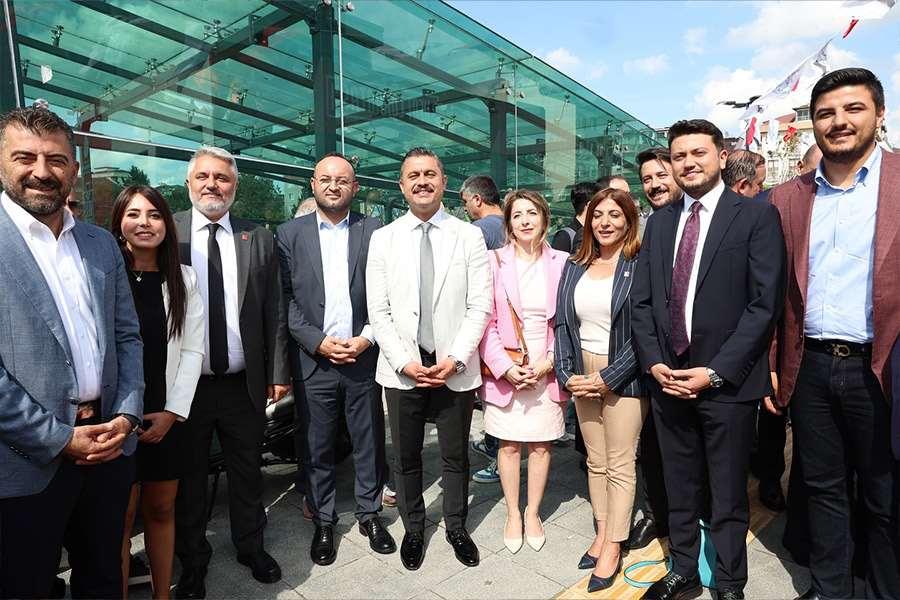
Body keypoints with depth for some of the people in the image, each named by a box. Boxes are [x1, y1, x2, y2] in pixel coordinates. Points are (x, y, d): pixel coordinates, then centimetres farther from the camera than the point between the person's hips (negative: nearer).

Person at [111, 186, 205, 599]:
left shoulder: (184, 279, 5)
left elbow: (192, 350, 2)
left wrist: (173, 412, -6)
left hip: (168, 417, 3)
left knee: (162, 510, 13)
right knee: (121, 517, 7)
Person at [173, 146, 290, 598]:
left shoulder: (258, 239, 1)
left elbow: (274, 312, 2)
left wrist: (278, 372, 0)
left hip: (244, 385, 1)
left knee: (247, 473, 17)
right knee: (188, 477, 17)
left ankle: (251, 547, 40)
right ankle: (192, 562, 39)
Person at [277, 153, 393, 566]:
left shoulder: (374, 231, 3)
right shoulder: (289, 234, 3)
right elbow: (285, 299, -1)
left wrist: (367, 338, -10)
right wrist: (318, 341, -10)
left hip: (364, 357, 0)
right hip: (313, 359, 0)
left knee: (369, 442, 12)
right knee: (317, 448, 12)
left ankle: (369, 513, 32)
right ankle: (323, 521, 31)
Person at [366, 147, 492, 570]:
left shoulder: (470, 236, 0)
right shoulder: (383, 238, 3)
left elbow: (480, 307, -4)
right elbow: (378, 311, -1)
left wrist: (455, 358, -12)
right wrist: (404, 362, -10)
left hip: (455, 369, 0)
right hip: (401, 369, 1)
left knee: (456, 456, 15)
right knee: (406, 458, 15)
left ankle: (456, 527, 37)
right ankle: (413, 528, 37)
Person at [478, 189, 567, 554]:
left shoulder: (561, 263, 3)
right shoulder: (494, 261, -1)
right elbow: (485, 321, -4)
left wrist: (549, 362, -8)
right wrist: (505, 366, -12)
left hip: (547, 370, 1)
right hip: (505, 370, -1)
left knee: (541, 444, 9)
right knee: (509, 444, 8)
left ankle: (533, 512, 29)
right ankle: (512, 514, 27)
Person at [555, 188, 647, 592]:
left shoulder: (640, 266, -7)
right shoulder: (575, 267, 8)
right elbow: (562, 323, 7)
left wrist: (608, 378, -15)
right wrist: (566, 374, -3)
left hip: (622, 378, -4)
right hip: (582, 377, 5)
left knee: (619, 466, 5)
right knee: (595, 461, 14)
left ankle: (613, 548, 19)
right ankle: (602, 532, 29)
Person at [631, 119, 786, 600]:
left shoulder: (756, 215, -4)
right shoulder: (659, 221, 10)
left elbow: (765, 303, -10)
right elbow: (642, 301, 8)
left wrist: (716, 372, -15)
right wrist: (654, 362, -4)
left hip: (727, 383, -4)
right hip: (667, 378, 4)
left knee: (728, 498, 13)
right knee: (679, 491, 17)